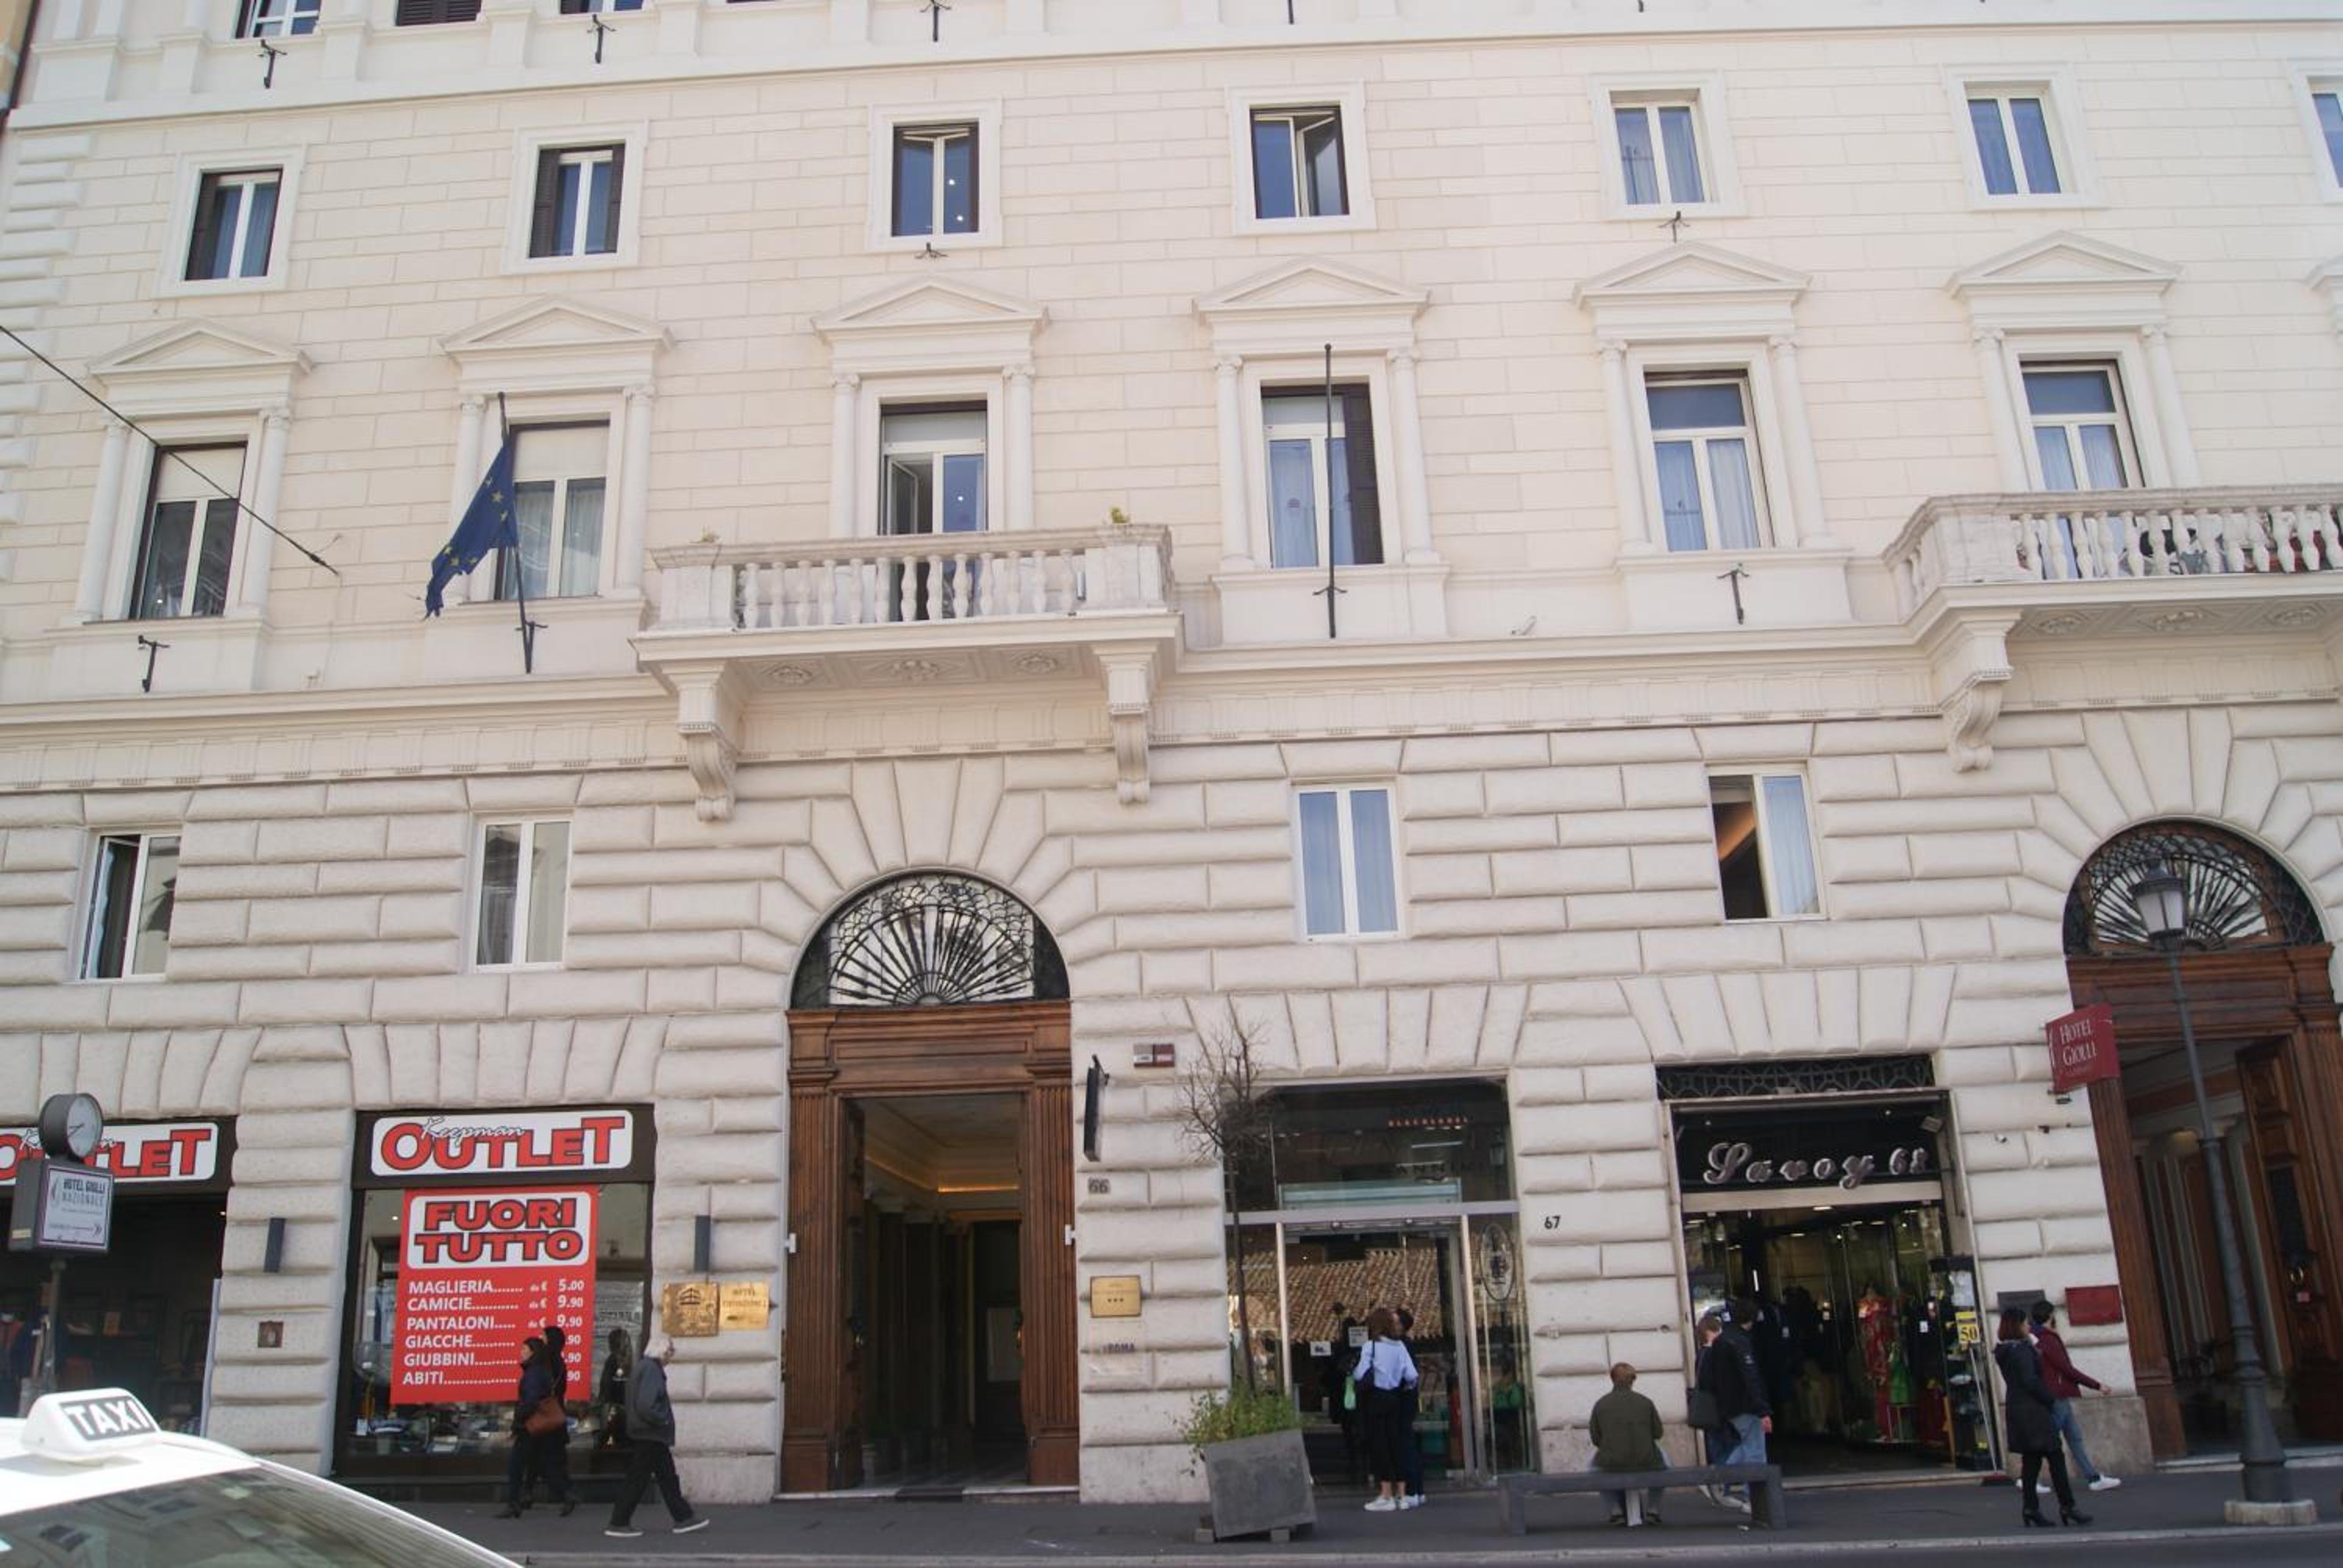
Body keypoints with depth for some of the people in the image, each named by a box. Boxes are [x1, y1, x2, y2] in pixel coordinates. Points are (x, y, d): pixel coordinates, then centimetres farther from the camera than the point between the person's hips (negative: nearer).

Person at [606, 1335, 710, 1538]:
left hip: (652, 1435, 10)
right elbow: (646, 1405, -28)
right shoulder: (651, 1369, -18)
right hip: (651, 1435, -10)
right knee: (637, 1478, -1)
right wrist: (664, 1420, -14)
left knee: (667, 1477, 11)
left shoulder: (644, 1367, 13)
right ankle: (618, 1523, 7)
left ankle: (683, 1518, 16)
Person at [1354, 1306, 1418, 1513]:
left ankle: (1386, 1495, 0)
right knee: (1396, 1444, 10)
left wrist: (1352, 1370, 5)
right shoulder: (1400, 1346, 2)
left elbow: (1361, 1374, -17)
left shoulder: (1371, 1346, -11)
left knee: (1379, 1444, 1)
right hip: (1396, 1399, 5)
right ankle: (1401, 1494, 12)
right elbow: (1411, 1375, -3)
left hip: (1375, 1398, -5)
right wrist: (1406, 1386, 18)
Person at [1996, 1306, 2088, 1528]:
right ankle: (2067, 1506, 0)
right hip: (2032, 1410, -9)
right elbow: (2031, 1381, -19)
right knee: (2055, 1457, -2)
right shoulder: (2021, 1350, -15)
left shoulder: (2004, 1351, 13)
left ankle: (2031, 1509, 7)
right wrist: (2051, 1400, -8)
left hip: (2016, 1409, 9)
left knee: (2032, 1459, 9)